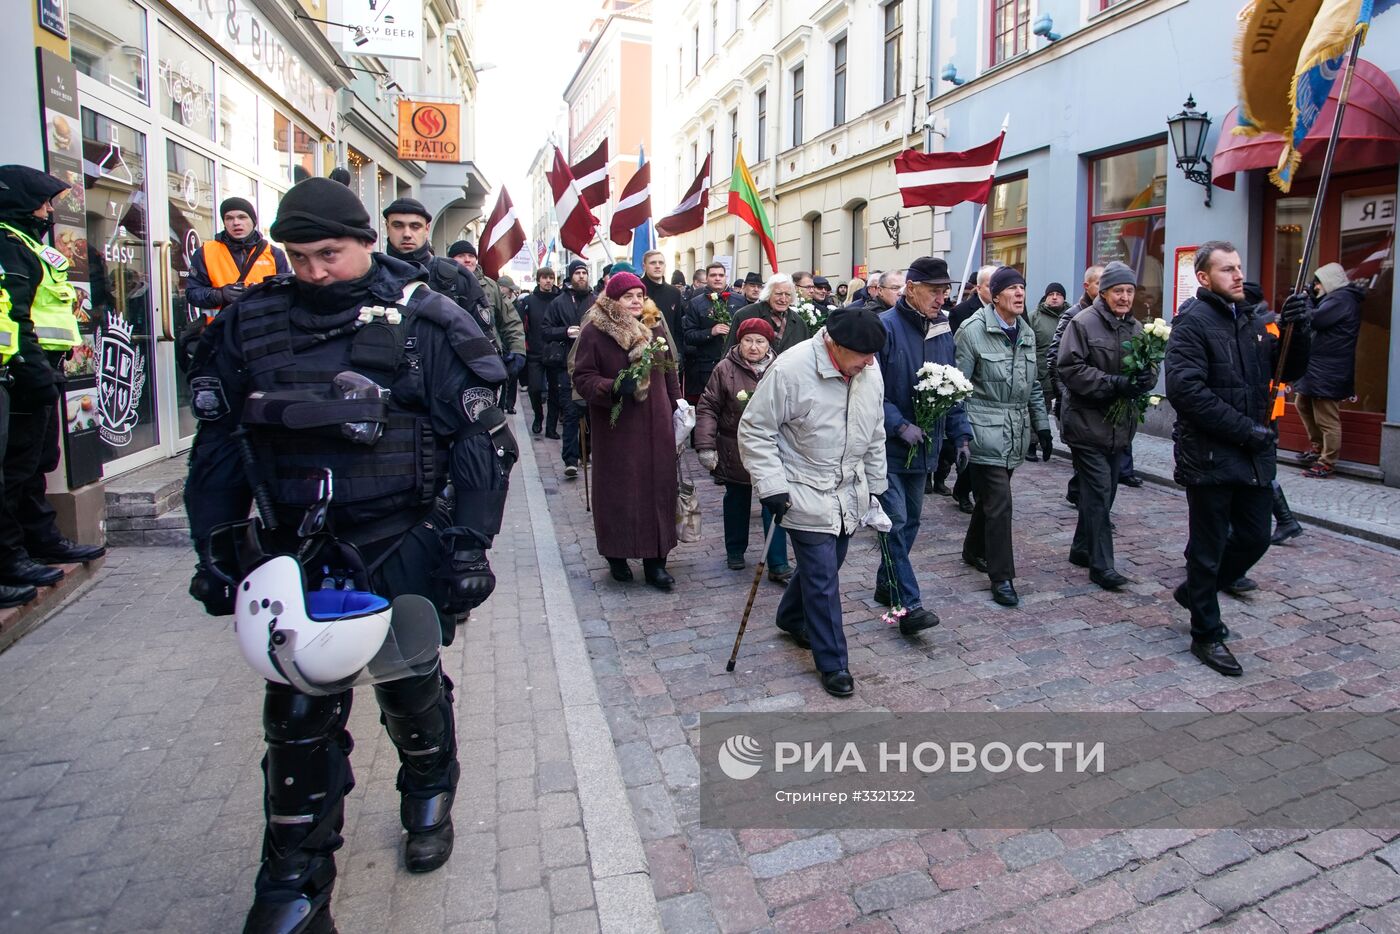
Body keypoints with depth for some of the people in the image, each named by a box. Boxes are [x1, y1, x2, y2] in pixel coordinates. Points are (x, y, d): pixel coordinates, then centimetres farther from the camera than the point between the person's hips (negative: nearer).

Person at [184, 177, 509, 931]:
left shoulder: (422, 322, -8)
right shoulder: (251, 323, 2)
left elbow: (475, 442, -7)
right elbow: (217, 444, 8)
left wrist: (466, 549, -11)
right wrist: (214, 551, 5)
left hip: (402, 549, -2)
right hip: (296, 549, 3)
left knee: (411, 690, 15)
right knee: (298, 714, 6)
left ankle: (428, 799, 44)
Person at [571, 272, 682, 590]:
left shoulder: (654, 328, 8)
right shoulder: (594, 333, -6)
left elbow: (669, 371, 15)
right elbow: (582, 378, -8)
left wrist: (678, 405, 9)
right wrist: (613, 388, -24)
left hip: (656, 427, 4)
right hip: (616, 429, -4)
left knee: (658, 488, 4)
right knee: (618, 491, 3)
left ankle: (655, 560, 13)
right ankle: (617, 554, 21)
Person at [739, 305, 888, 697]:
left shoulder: (869, 372, -2)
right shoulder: (791, 370, -22)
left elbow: (875, 434, 12)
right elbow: (755, 430, -16)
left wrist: (875, 485, 16)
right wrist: (772, 487, -19)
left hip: (849, 494, 6)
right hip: (806, 496, -6)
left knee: (822, 565, 20)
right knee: (823, 578, -2)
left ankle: (791, 617, 47)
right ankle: (832, 662, 13)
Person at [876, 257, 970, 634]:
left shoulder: (943, 330, 9)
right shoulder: (885, 327, -14)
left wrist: (960, 434, 8)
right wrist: (900, 426, -23)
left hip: (924, 446, 7)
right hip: (888, 446, -7)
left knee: (910, 520, 16)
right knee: (896, 521, -9)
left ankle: (887, 584, 31)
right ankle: (908, 603, -6)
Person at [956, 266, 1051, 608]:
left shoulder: (1027, 334, 12)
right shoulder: (974, 330, -9)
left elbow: (1033, 387, 18)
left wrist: (1042, 427, 15)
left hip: (1015, 431, 7)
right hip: (986, 430, -7)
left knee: (990, 495, 17)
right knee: (999, 502, -9)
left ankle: (974, 549, 38)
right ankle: (1002, 577, -1)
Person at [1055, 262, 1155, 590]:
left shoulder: (1136, 328, 11)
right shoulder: (1083, 323, -10)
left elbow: (1150, 367, 14)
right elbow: (1069, 368, -18)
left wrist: (1144, 379, -11)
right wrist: (1114, 384, -23)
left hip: (1120, 425, 8)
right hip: (1088, 423, -7)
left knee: (1104, 492, 15)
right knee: (1098, 493, -7)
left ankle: (1082, 549, 30)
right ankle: (1101, 564, -1)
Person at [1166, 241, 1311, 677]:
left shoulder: (1251, 321, 13)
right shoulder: (1192, 322, -11)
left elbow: (1289, 370, 14)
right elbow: (1185, 389, -22)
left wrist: (1297, 329, -4)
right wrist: (1244, 429, -20)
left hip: (1254, 456, 7)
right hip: (1209, 457, -7)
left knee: (1255, 537, 15)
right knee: (1208, 549, 5)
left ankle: (1196, 590, 38)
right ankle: (1207, 635, 20)